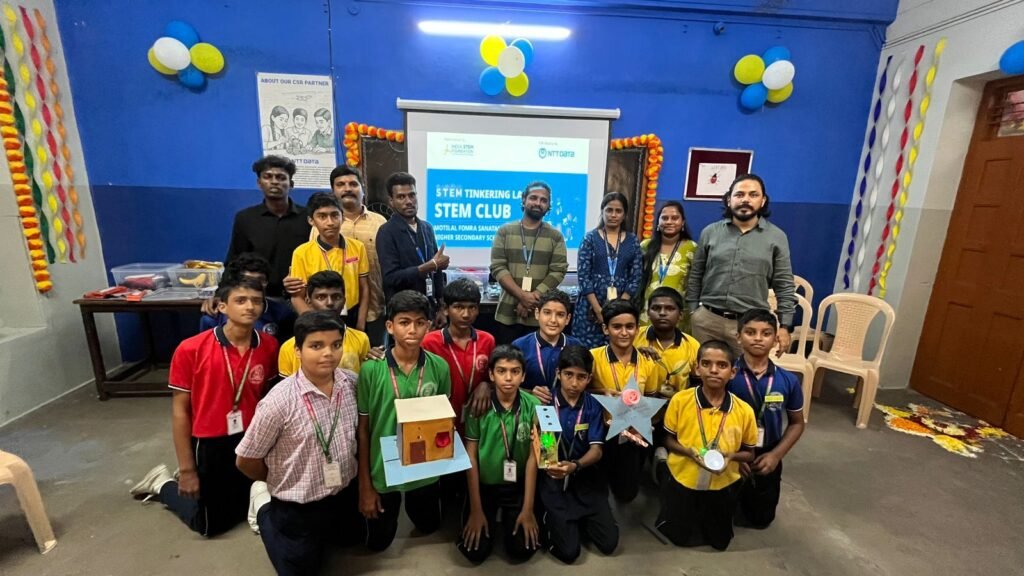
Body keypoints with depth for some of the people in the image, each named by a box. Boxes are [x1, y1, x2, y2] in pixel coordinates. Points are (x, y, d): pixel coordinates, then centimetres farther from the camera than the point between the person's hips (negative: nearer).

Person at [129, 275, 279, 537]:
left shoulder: (269, 346, -12)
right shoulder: (191, 349, -19)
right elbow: (180, 410, -11)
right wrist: (187, 469, -8)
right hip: (210, 444, -3)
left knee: (251, 506, 25)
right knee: (210, 524, 16)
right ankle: (163, 484, 40)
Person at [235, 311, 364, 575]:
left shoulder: (352, 383, -15)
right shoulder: (279, 401, -28)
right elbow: (245, 461, -13)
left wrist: (364, 482, 7)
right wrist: (275, 484, 3)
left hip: (347, 493, 5)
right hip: (297, 506, -4)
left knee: (356, 539, 26)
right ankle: (265, 504, 32)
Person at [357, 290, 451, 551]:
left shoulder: (439, 367, -14)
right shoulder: (371, 369, -19)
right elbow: (362, 430, -9)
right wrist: (365, 485, -5)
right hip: (382, 471, -1)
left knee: (428, 527, 26)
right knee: (379, 542, 22)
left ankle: (412, 504, 55)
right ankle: (392, 509, 51)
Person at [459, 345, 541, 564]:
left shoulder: (533, 406, -15)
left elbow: (533, 457, -10)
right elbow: (471, 457, -11)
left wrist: (528, 509, -9)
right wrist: (476, 509, -9)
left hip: (518, 485, 0)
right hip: (483, 484, 0)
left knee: (522, 550, -7)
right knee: (474, 551, -5)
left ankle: (510, 518, 25)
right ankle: (491, 516, 26)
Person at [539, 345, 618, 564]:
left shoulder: (593, 406, -4)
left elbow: (596, 450, -10)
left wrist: (575, 466, -29)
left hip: (585, 476, 3)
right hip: (552, 477, -3)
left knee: (609, 543, -2)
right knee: (568, 551, -8)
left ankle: (577, 519, 26)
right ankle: (551, 519, 23)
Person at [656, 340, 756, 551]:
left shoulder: (744, 410, -15)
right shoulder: (680, 400, -19)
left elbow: (749, 453, -1)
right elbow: (668, 440, -6)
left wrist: (731, 456, -21)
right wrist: (689, 451, -24)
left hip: (722, 485, 2)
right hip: (682, 479, -1)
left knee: (719, 542, 23)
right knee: (678, 537, 16)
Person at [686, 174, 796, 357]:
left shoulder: (777, 237, 4)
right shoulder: (710, 232, 5)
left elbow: (785, 287, 4)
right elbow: (695, 276, 8)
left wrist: (785, 326, -2)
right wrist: (692, 313, 4)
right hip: (707, 319, 1)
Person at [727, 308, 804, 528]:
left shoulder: (788, 380, -10)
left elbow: (796, 423, 1)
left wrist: (776, 455, -10)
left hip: (766, 458, 3)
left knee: (761, 519, 19)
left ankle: (744, 493, 48)